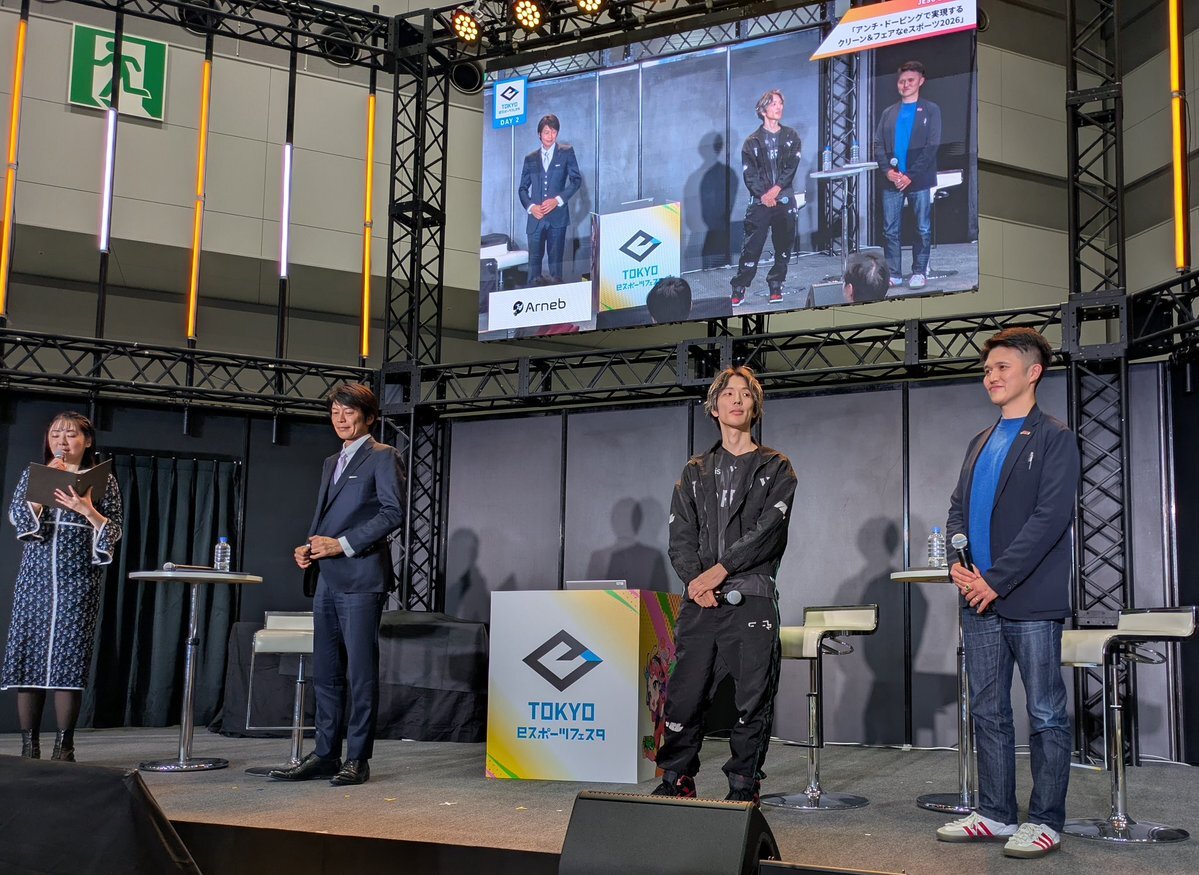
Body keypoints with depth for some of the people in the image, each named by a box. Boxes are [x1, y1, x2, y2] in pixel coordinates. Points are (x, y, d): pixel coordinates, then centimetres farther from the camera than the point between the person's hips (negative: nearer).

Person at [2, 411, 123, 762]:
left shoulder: (103, 481, 8)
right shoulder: (34, 474, 14)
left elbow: (114, 532, 3)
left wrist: (88, 511, -14)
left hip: (79, 579, -2)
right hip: (36, 575, 2)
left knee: (70, 656, -7)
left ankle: (64, 746, -1)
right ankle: (29, 745, 6)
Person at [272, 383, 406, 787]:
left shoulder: (382, 457, -2)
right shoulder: (331, 462, 22)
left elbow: (393, 512, -12)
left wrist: (342, 544, -16)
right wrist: (309, 546, 5)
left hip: (361, 576, -8)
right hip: (327, 578, 8)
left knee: (361, 670, -4)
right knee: (326, 671, 10)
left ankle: (357, 759, 2)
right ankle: (325, 754, 17)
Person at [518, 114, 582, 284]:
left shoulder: (566, 152, 7)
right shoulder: (530, 158, 14)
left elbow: (576, 180, 2)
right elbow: (523, 188, 14)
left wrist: (558, 200, -9)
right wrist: (530, 206, -5)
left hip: (557, 215, -2)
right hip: (536, 216, 2)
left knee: (555, 259, -3)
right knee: (534, 259, -1)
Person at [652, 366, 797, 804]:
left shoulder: (775, 468, 8)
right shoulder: (694, 472, 18)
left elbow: (769, 528, -5)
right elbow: (681, 535, 10)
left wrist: (720, 570, -12)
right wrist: (695, 579, -9)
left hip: (752, 598, -3)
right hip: (700, 602, 3)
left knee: (753, 700, -2)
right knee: (683, 695, 1)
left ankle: (743, 786, 9)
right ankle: (676, 780, 14)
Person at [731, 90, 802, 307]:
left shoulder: (791, 137, 10)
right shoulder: (753, 141, 5)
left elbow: (791, 167, 0)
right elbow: (749, 173, -1)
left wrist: (776, 189, -12)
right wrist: (763, 194, -14)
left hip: (784, 200, 2)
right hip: (759, 202, -2)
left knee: (784, 246, 4)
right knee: (752, 246, -7)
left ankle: (775, 287, 16)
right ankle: (739, 289, -4)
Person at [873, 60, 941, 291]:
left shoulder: (930, 110, 5)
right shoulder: (888, 113, 16)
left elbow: (932, 146, -4)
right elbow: (878, 144, 10)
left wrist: (910, 176, -12)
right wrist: (887, 171, -8)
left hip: (919, 180, -3)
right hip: (892, 181, 3)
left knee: (923, 229, 1)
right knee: (890, 230, 1)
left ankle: (919, 272, 9)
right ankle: (893, 273, 7)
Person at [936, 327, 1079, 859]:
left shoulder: (1054, 439, -3)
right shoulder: (980, 443, 18)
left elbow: (1052, 516, -13)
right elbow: (958, 507, 17)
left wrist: (996, 579, -17)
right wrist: (959, 563, -3)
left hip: (1031, 601, -7)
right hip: (980, 599, 7)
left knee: (1045, 714, 2)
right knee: (987, 712, 11)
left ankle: (1045, 821, 9)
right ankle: (994, 814, 21)